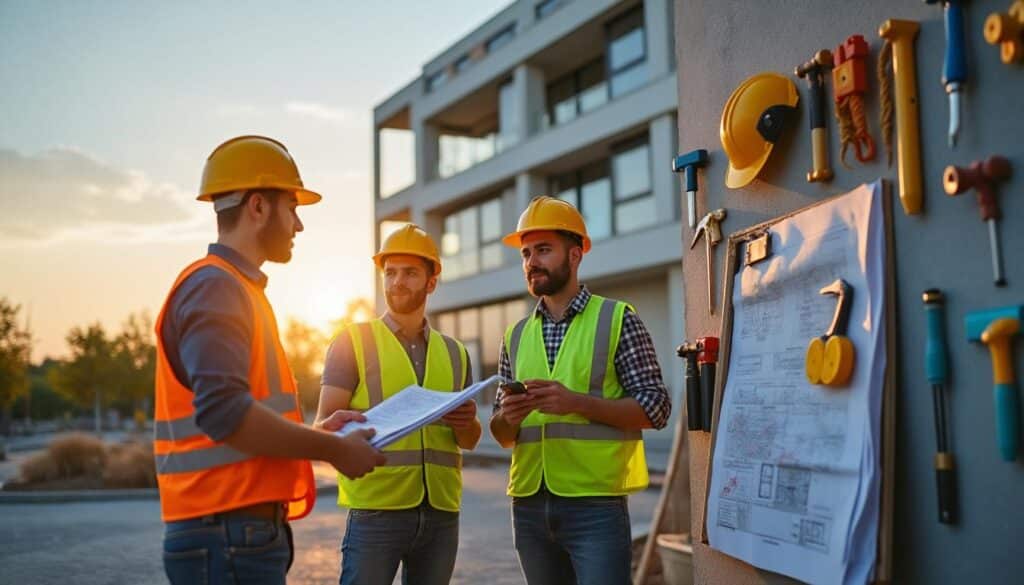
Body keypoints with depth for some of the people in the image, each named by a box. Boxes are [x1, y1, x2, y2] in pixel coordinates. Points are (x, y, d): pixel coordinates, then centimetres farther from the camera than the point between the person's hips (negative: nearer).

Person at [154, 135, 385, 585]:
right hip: (230, 535, -10)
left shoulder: (235, 288, 18)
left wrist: (317, 432, 15)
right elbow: (224, 413, -26)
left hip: (241, 531, 10)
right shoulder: (214, 287, -14)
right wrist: (333, 450, -17)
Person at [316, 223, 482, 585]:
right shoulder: (353, 342, 1)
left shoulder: (453, 352, 13)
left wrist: (467, 424, -8)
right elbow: (323, 425, -4)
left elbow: (470, 441, 15)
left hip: (441, 514, 4)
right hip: (376, 511, -4)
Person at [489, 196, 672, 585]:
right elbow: (502, 436, 13)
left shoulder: (617, 319, -2)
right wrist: (507, 416, -10)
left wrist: (576, 402, -19)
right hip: (529, 505, 5)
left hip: (595, 504, -5)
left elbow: (656, 408, -7)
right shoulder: (516, 335, 12)